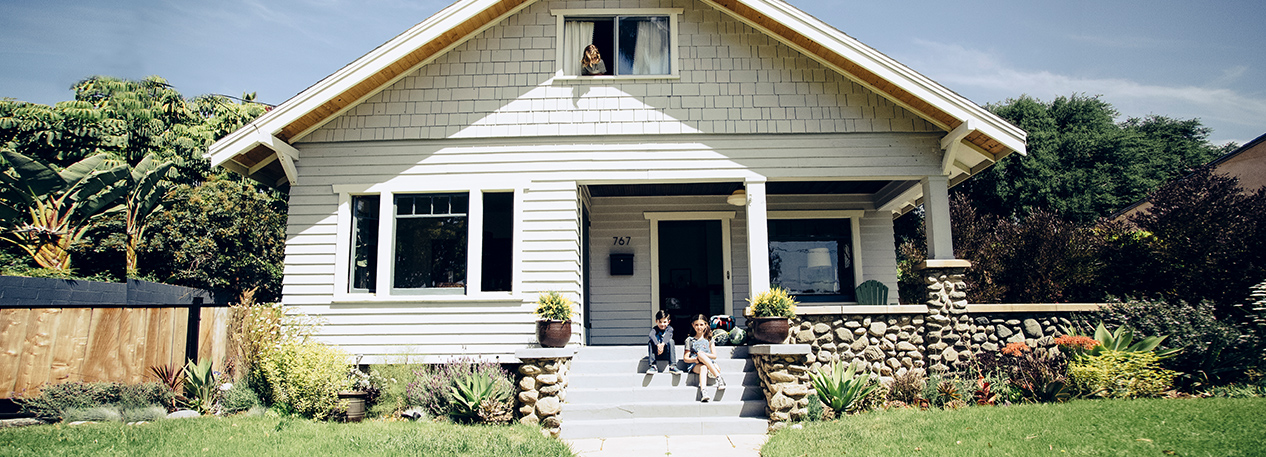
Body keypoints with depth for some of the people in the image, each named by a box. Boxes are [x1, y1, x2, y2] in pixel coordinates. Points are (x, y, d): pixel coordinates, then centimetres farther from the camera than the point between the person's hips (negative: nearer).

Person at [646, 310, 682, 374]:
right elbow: (652, 335, -27)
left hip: (666, 354, 0)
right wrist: (658, 345, -46)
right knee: (651, 342, -25)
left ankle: (672, 366, -30)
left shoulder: (669, 329, -2)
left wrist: (663, 344, -48)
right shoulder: (655, 329, -2)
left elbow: (667, 336, -26)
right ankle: (653, 366, -29)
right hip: (656, 354, 0)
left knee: (671, 341, -26)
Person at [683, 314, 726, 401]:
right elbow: (685, 358, 9)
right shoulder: (690, 340, 16)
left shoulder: (709, 339, 19)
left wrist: (704, 354, -8)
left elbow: (714, 355, 12)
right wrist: (695, 359, -13)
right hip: (695, 365, -1)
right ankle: (703, 391, -60)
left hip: (709, 362, 1)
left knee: (700, 353, -36)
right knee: (703, 368, -40)